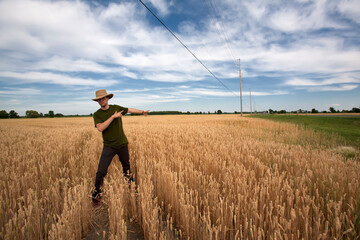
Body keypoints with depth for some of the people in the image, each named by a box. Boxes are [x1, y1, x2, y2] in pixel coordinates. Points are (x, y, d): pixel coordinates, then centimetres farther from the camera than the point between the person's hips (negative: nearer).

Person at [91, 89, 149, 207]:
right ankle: (96, 196, 13)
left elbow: (130, 110, 17)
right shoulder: (97, 114, -4)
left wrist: (142, 112, 29)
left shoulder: (116, 108, 1)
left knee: (126, 167, 17)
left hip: (122, 144, 2)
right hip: (109, 146, -2)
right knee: (101, 172, -9)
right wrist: (113, 116, -23)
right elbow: (100, 128, -21)